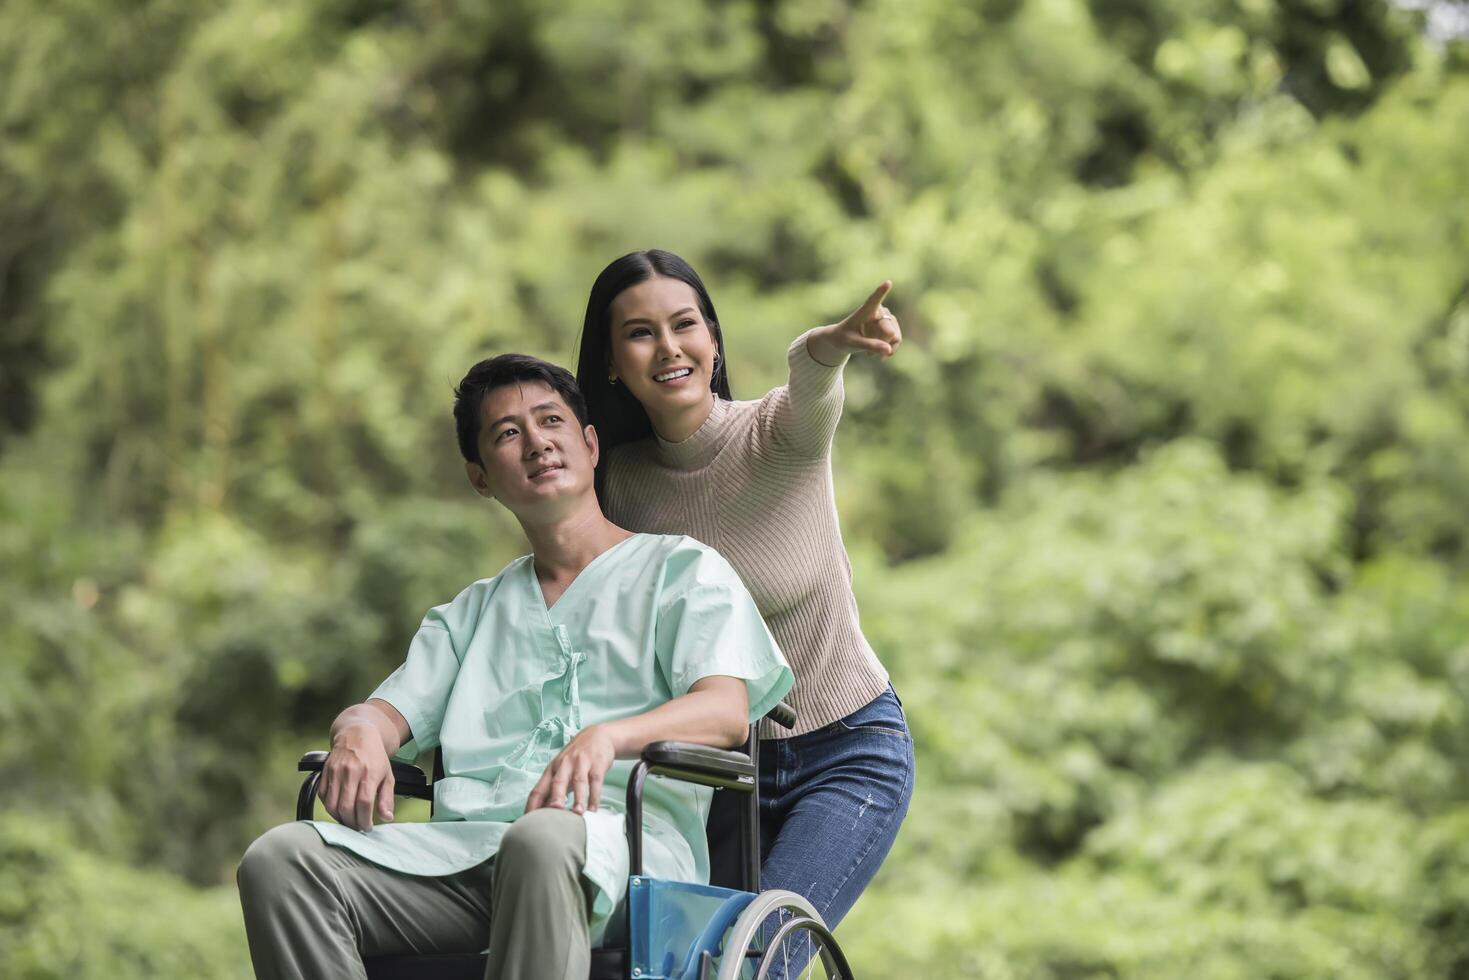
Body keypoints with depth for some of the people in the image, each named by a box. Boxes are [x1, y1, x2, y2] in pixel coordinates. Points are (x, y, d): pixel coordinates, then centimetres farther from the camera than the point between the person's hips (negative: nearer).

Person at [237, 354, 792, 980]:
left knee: (543, 841, -43)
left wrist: (607, 736, -22)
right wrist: (359, 733, -6)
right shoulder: (475, 611, 35)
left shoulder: (682, 569, 18)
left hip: (622, 839, -4)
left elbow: (726, 712, 0)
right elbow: (391, 709, 22)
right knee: (279, 860, -24)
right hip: (464, 851, 5)